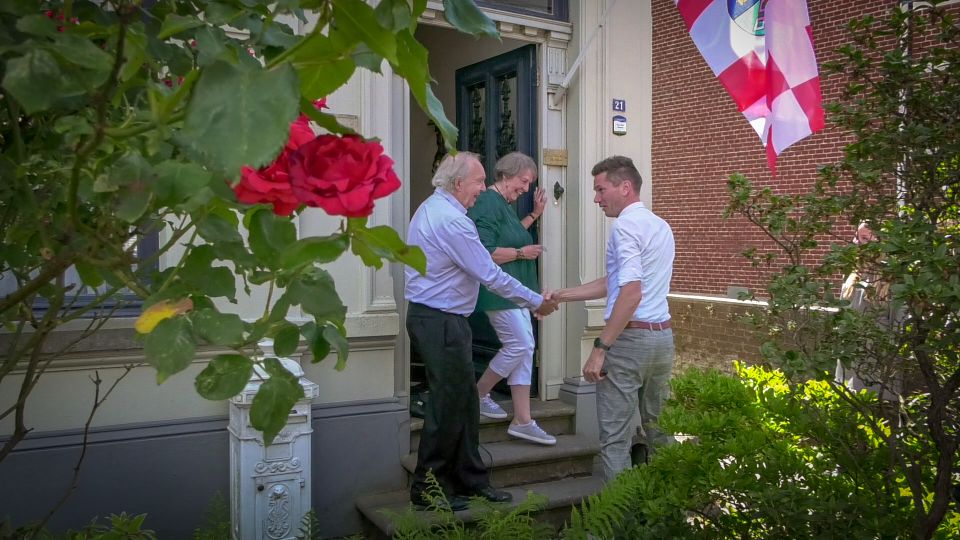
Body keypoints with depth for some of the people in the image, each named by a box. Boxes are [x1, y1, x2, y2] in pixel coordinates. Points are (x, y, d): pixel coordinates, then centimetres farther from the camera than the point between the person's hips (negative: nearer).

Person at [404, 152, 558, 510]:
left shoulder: (432, 209, 13)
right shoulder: (451, 220, -20)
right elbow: (490, 276, -18)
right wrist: (536, 302, -7)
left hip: (434, 317, 10)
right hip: (439, 322, -10)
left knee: (465, 400, 14)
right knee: (448, 403, -1)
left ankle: (470, 480, 23)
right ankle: (427, 490, 11)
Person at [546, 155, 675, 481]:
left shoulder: (625, 226, -12)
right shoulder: (660, 226, 16)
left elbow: (631, 292, -23)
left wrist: (600, 348, -21)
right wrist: (560, 296, 17)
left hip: (630, 338, -9)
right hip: (662, 336, 9)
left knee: (615, 436, -1)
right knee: (658, 430, 17)